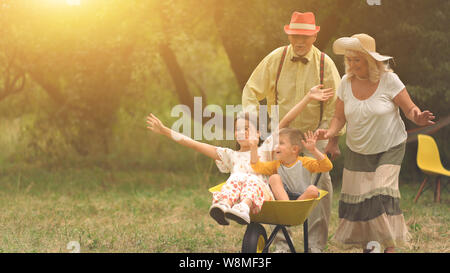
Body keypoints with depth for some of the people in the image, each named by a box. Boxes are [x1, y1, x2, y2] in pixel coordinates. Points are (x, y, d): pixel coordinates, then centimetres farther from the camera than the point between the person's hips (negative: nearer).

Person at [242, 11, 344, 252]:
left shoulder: (324, 63, -4)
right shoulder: (275, 60, -3)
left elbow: (335, 104, -1)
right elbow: (252, 90, 3)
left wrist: (334, 139, -5)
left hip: (315, 135, -1)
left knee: (320, 186, -10)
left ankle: (316, 244, -2)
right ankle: (281, 243, 3)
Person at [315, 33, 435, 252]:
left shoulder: (389, 80, -14)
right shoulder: (347, 82, -4)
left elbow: (410, 108, -9)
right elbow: (339, 117, 2)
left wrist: (418, 118, -33)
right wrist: (330, 132, -19)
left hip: (389, 149, -4)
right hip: (357, 151, 4)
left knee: (383, 193, -17)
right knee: (356, 197, 0)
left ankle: (390, 246, -7)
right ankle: (365, 244, 17)